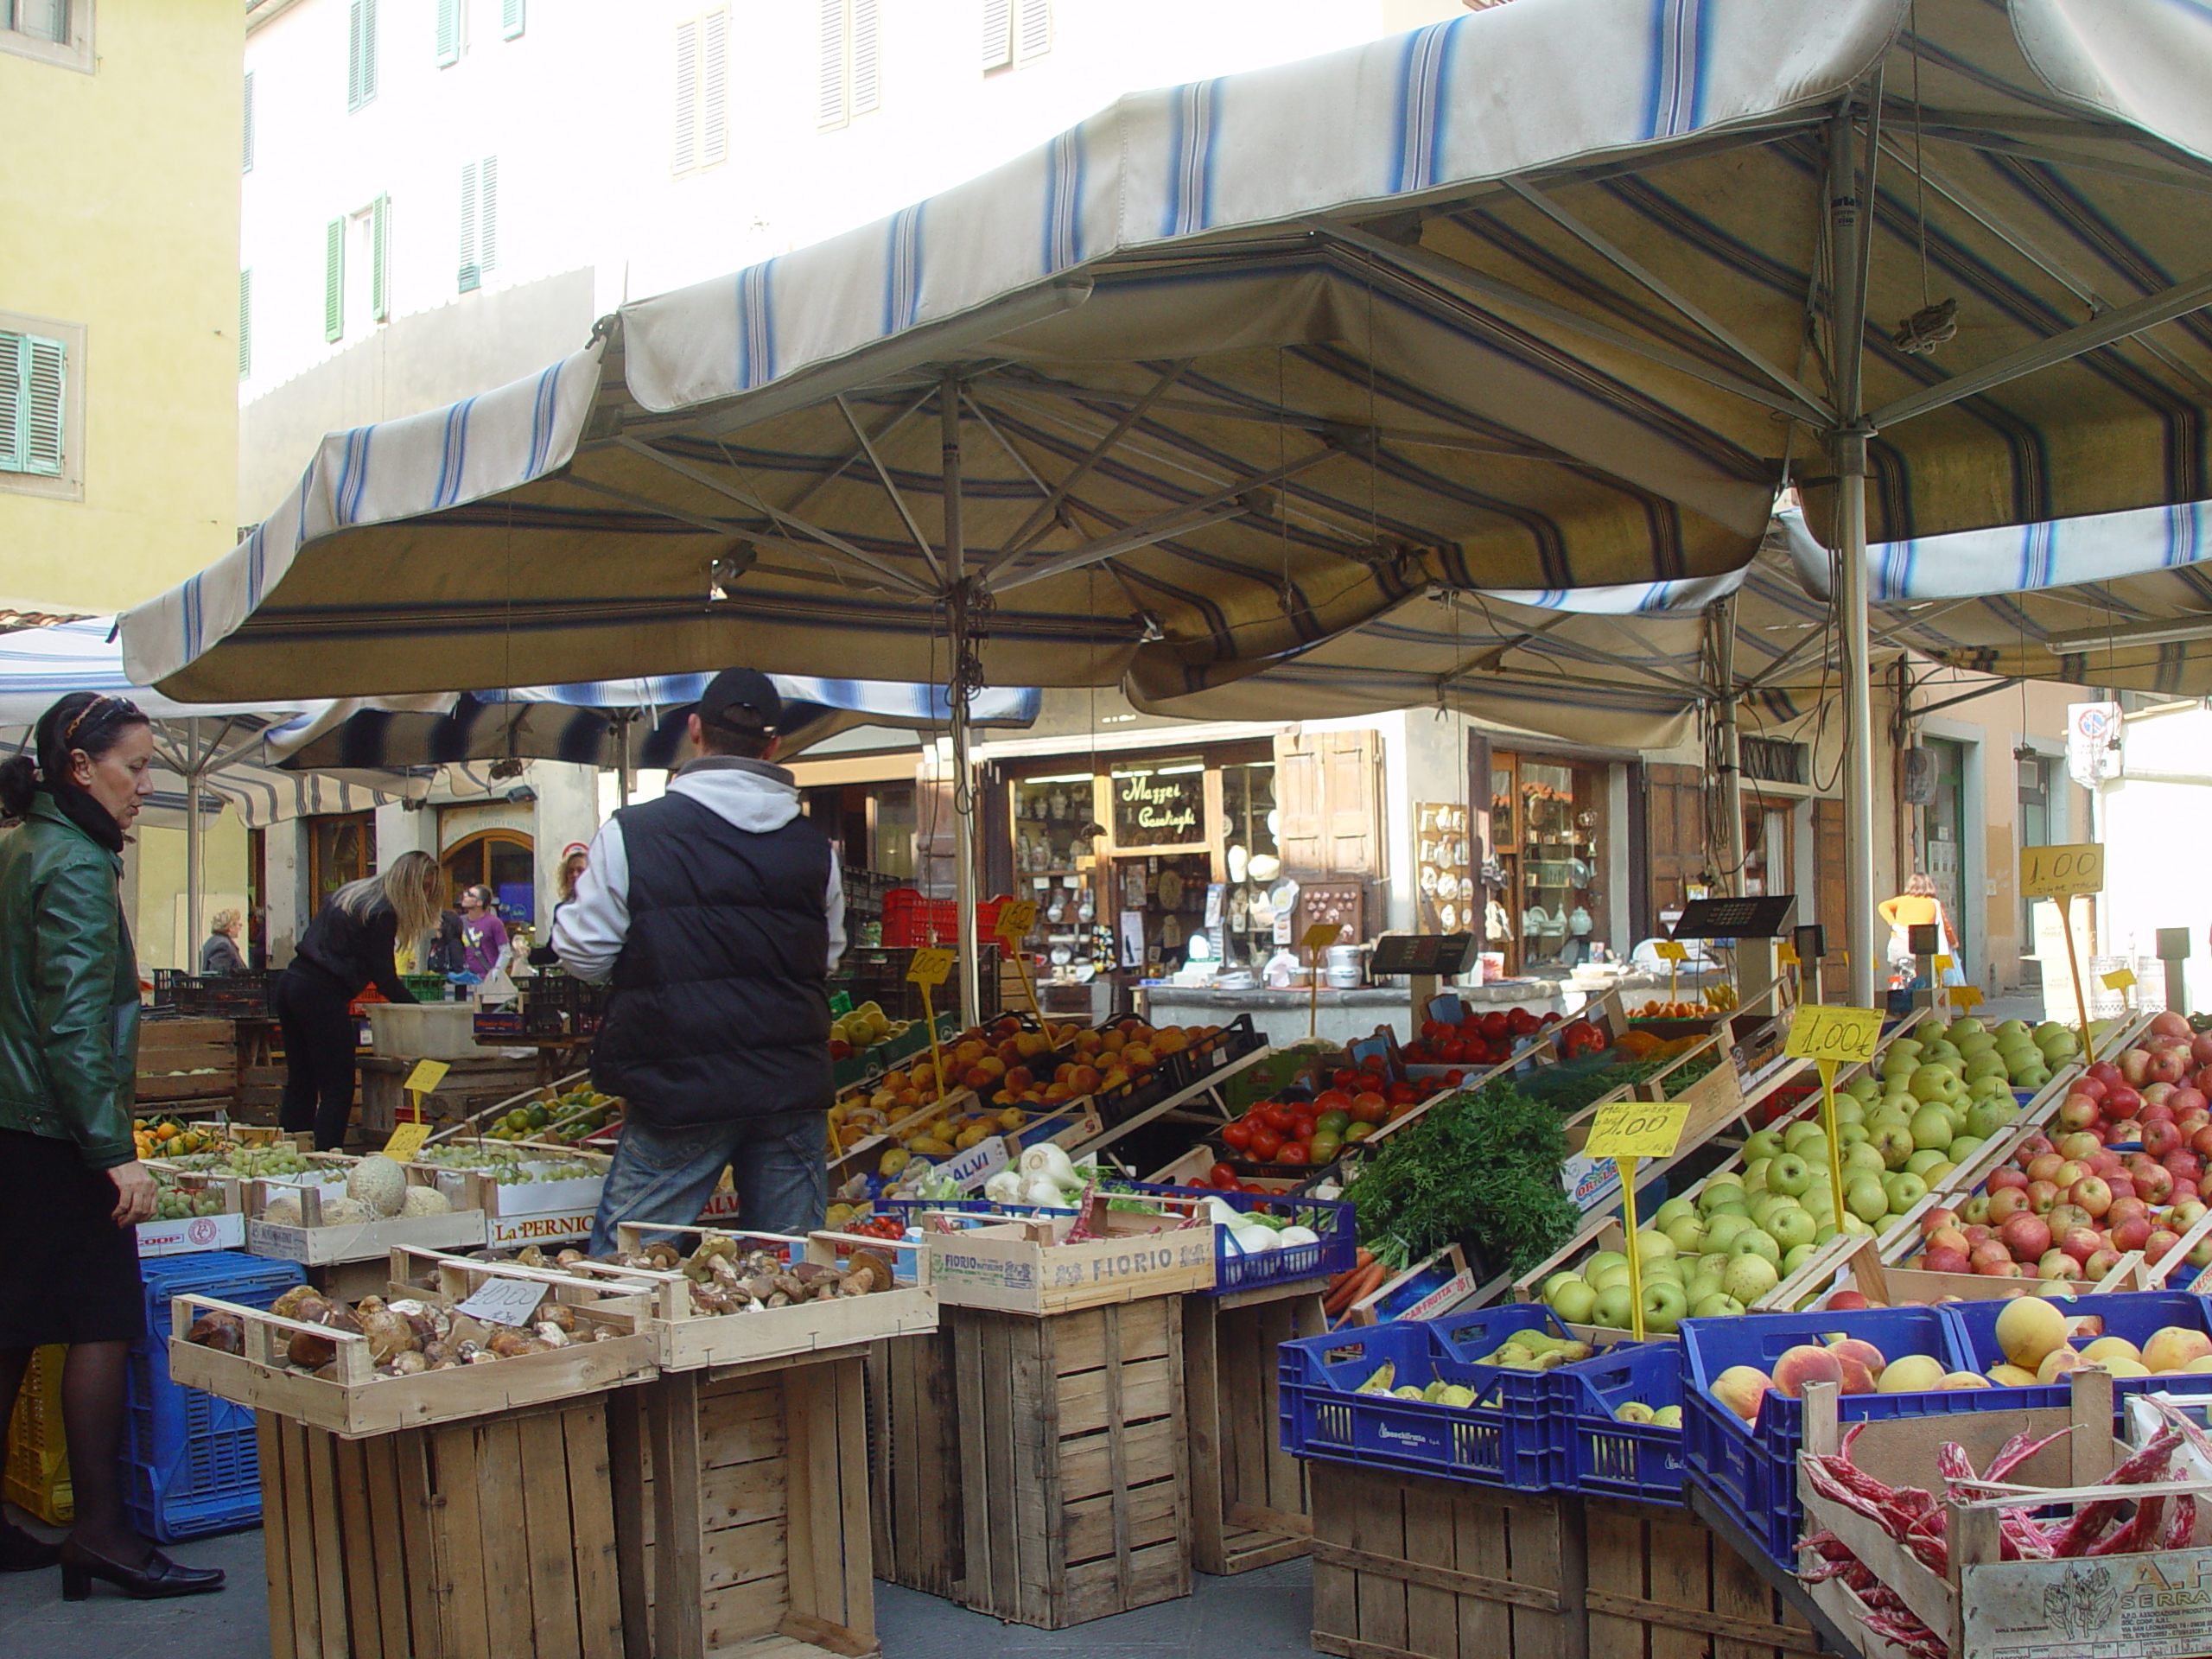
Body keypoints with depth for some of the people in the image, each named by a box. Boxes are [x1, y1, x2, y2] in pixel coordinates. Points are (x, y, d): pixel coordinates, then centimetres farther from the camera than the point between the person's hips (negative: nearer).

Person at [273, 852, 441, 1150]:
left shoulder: (352, 893, 18)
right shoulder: (381, 912, -10)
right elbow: (384, 978, -9)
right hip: (323, 995, -9)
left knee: (300, 1084, 14)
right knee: (337, 1089, -5)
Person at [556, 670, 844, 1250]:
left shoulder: (632, 834, -8)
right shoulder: (813, 844, 5)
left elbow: (584, 956, -2)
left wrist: (573, 903, 18)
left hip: (679, 1091, -4)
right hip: (794, 1088, 4)